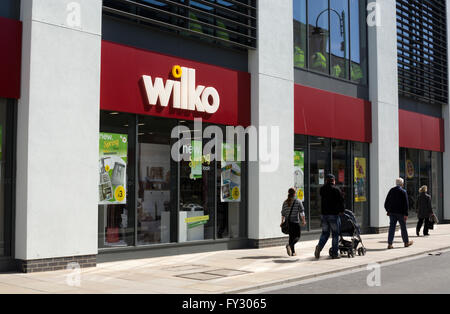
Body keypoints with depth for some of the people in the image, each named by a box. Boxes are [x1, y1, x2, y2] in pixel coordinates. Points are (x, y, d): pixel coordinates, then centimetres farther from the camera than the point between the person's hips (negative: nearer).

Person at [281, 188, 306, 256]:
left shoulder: (285, 202, 7)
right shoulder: (298, 202, -4)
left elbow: (283, 213, 10)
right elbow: (302, 212, -7)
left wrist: (282, 222, 18)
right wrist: (303, 221, -2)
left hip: (288, 222, 5)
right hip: (295, 222, -5)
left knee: (291, 236, 12)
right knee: (298, 236, 3)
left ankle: (293, 252, 14)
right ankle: (289, 245, -22)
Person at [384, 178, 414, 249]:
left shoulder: (391, 190, 6)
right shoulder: (403, 191, -7)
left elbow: (386, 202, 9)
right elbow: (406, 203, -11)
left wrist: (388, 211, 18)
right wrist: (406, 214, -9)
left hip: (392, 212, 4)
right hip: (400, 213, -4)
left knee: (392, 227, 3)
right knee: (403, 227, 10)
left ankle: (390, 244, -2)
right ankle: (406, 242, 23)